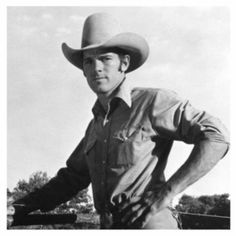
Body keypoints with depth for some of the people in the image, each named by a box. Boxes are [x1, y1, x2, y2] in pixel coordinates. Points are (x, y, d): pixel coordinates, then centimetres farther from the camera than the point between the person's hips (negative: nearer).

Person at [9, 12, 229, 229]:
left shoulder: (152, 102, -7)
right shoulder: (95, 125, 16)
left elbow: (216, 136, -11)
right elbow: (72, 177, 22)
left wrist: (168, 190, -16)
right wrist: (21, 207, 11)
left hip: (149, 223, -6)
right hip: (108, 225, 7)